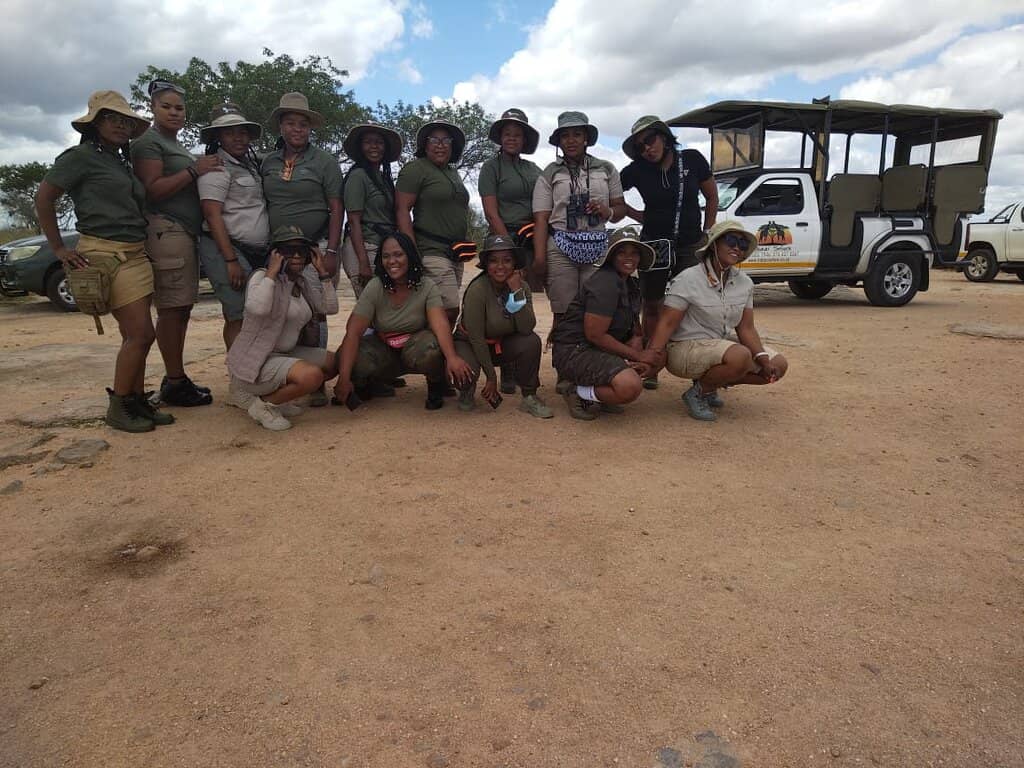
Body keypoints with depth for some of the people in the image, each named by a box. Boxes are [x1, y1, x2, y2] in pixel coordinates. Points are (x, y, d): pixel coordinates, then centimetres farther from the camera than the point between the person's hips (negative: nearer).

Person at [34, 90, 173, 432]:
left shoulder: (123, 162, 19)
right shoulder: (82, 156, -4)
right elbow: (43, 198, -5)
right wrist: (59, 249, -5)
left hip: (136, 254, 8)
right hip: (105, 253, -8)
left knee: (135, 335, 7)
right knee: (140, 333, -12)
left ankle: (137, 401, 16)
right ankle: (118, 407, 0)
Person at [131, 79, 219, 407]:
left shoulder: (177, 145, 26)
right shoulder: (149, 141, -1)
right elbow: (152, 189, -13)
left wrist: (206, 169, 15)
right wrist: (194, 171, -15)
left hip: (186, 232, 9)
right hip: (166, 230, -9)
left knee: (182, 309, 8)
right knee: (171, 308, -10)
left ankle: (175, 378, 14)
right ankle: (175, 383, -7)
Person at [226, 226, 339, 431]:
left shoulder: (303, 283, 12)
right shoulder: (263, 276, -13)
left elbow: (330, 308, 6)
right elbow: (257, 307, -34)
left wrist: (323, 272, 2)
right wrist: (272, 272, -26)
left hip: (285, 353, 9)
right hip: (255, 362, -9)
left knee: (335, 363, 10)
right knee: (312, 375, -31)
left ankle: (278, 397, 13)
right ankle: (263, 404, -5)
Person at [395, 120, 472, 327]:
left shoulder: (453, 172, 22)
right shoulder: (415, 169, -3)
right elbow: (402, 210, -10)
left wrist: (462, 248, 20)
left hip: (455, 254, 8)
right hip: (432, 253, -8)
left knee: (446, 310, 7)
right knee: (450, 309, -16)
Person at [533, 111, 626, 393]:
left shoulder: (606, 169, 15)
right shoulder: (550, 174, 9)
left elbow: (621, 207, 18)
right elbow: (541, 219, 2)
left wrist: (607, 211, -6)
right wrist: (539, 256, -9)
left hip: (597, 247, 2)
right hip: (561, 246, -1)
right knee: (563, 313, -4)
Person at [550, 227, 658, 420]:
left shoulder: (631, 284, 14)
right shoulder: (605, 283, -16)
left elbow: (636, 333, 10)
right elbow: (595, 334, -22)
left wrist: (639, 360, -12)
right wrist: (637, 356, -15)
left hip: (597, 350, 10)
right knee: (630, 387, -30)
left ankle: (601, 394, 3)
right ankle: (580, 394, -5)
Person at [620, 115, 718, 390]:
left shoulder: (692, 159, -2)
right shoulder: (637, 170, -2)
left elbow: (712, 197, 9)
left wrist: (707, 233, 4)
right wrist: (639, 216, 0)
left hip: (690, 247, -1)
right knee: (652, 307, 6)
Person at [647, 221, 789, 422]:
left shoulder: (745, 283, 4)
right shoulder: (688, 279, -15)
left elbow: (746, 328, 3)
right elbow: (667, 324, -19)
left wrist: (763, 359, -13)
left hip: (721, 346, 8)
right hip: (685, 348, -8)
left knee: (778, 366, 1)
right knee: (740, 357, -33)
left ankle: (710, 384, 9)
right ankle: (698, 392, -9)